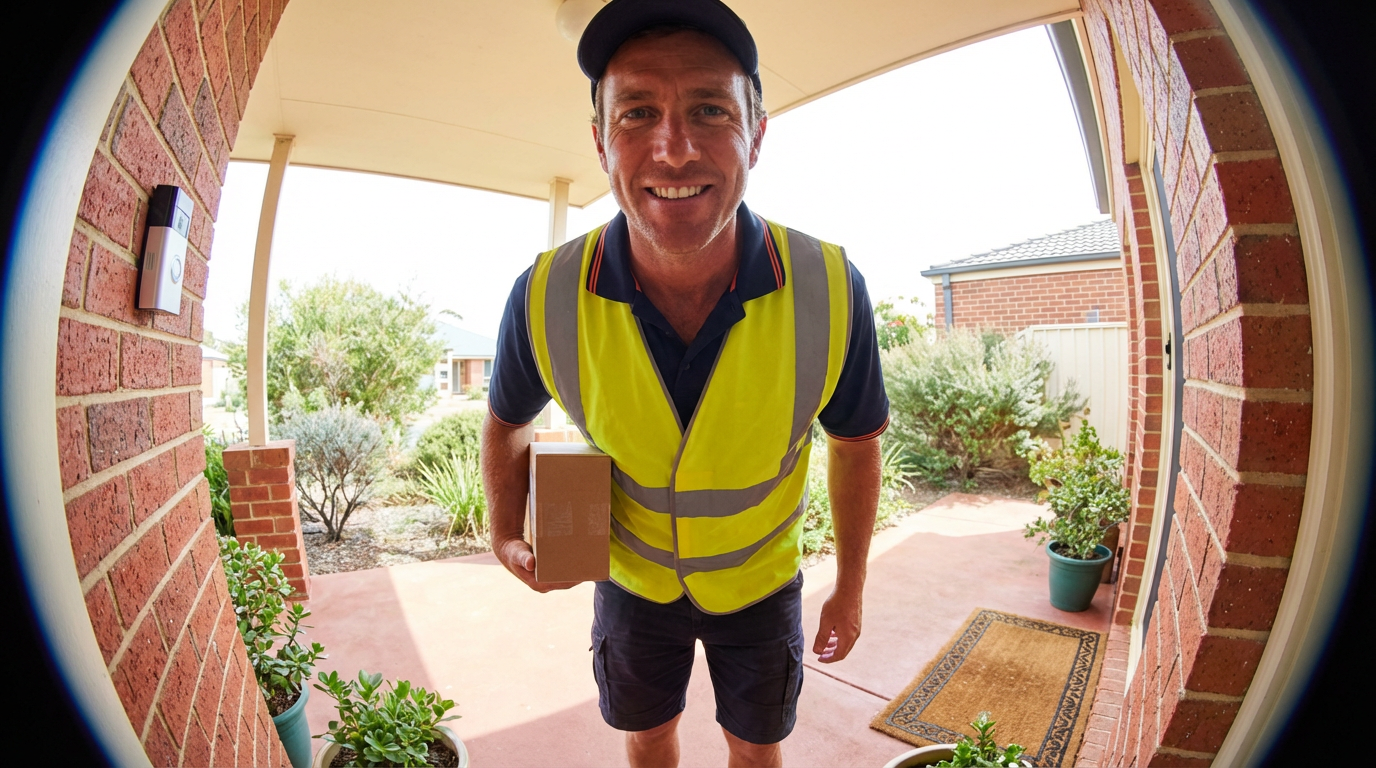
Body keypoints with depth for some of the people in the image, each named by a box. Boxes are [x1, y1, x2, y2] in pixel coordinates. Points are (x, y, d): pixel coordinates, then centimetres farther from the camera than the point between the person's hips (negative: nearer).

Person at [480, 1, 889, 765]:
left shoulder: (831, 291, -29)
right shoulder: (545, 298, -27)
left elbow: (854, 441, -10)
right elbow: (507, 419, -4)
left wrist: (850, 586, -1)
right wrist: (506, 535, -16)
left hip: (760, 580, 0)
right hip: (633, 578, 1)